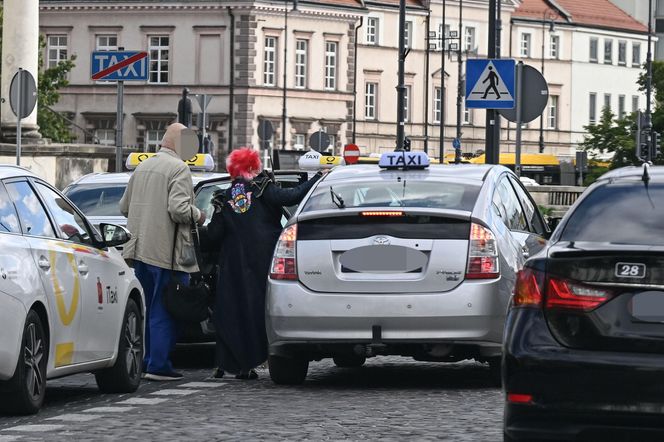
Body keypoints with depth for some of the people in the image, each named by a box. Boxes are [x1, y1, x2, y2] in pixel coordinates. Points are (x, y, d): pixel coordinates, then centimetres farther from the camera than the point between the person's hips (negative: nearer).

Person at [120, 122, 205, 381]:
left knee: (149, 309, 17)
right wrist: (197, 216, -3)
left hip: (141, 250, 8)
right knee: (165, 311, -3)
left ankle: (146, 361, 20)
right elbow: (178, 209, -22)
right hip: (166, 252, -8)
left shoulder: (142, 168, 14)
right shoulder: (179, 169, -12)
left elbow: (124, 207, 19)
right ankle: (158, 365, -5)